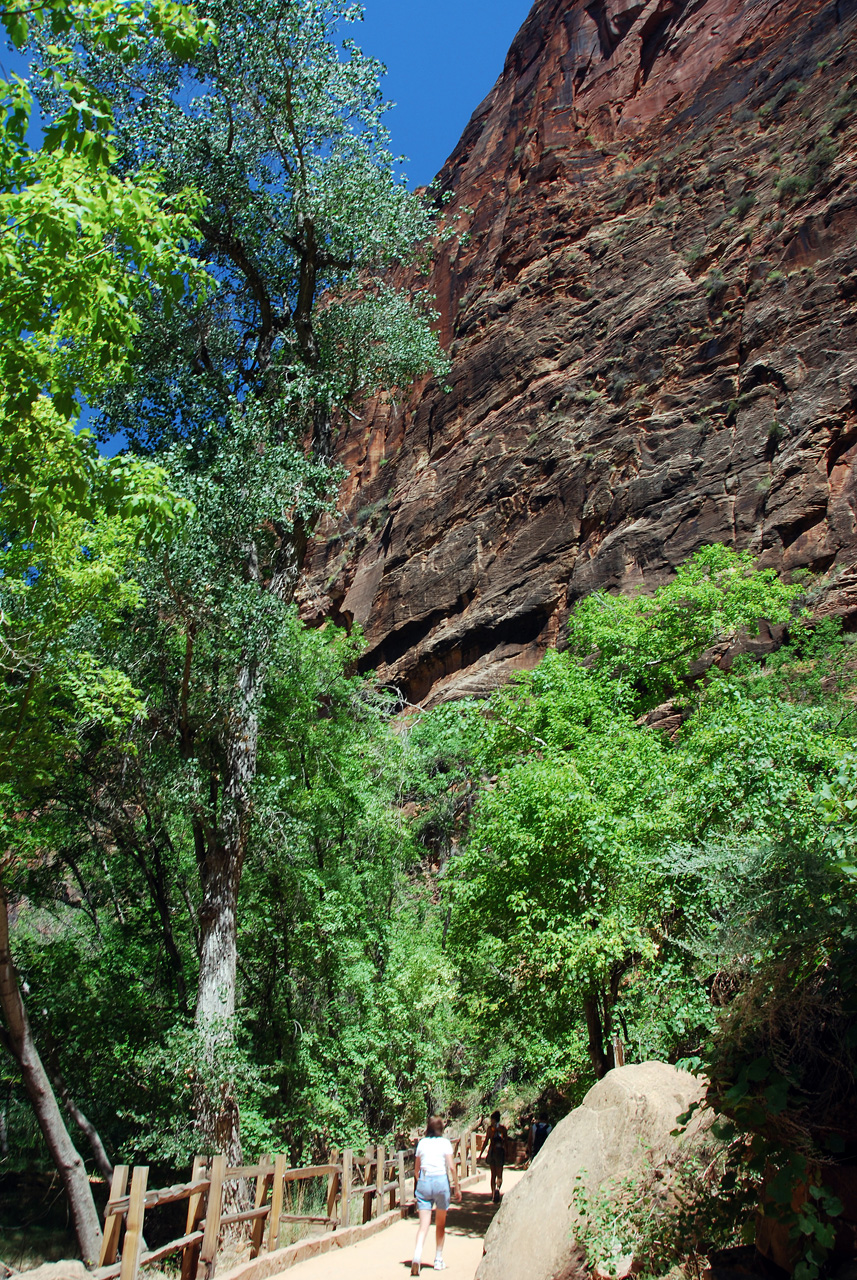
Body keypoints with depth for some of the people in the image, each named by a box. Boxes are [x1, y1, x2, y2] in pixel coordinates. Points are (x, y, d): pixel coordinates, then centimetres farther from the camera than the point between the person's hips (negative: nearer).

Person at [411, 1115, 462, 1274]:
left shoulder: (422, 1143, 8)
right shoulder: (445, 1143, 0)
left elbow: (416, 1169, 12)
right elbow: (451, 1167, -5)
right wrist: (457, 1188, 3)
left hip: (424, 1182, 2)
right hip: (440, 1181, -1)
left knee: (424, 1224, -2)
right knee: (440, 1225, 17)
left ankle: (417, 1256, -23)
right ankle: (438, 1260, 23)